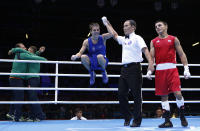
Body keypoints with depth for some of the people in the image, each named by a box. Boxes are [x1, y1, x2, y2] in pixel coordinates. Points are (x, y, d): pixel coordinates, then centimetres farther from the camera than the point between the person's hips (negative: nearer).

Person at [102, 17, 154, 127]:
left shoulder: (137, 38, -2)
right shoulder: (123, 39, 21)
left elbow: (145, 49, -16)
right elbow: (114, 35, 38)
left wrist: (150, 62, -31)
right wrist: (107, 24, 43)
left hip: (134, 68, -8)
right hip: (124, 69, 8)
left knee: (136, 95, -4)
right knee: (121, 94, 5)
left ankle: (137, 120, 0)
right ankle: (127, 117, 19)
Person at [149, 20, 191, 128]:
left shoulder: (173, 39, 9)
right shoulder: (153, 42, 15)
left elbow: (181, 54, 7)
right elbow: (151, 56, 9)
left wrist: (186, 68, -2)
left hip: (172, 69, -2)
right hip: (159, 70, 2)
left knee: (177, 93, -13)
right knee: (163, 96, 2)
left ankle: (182, 117, 7)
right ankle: (167, 121, 8)